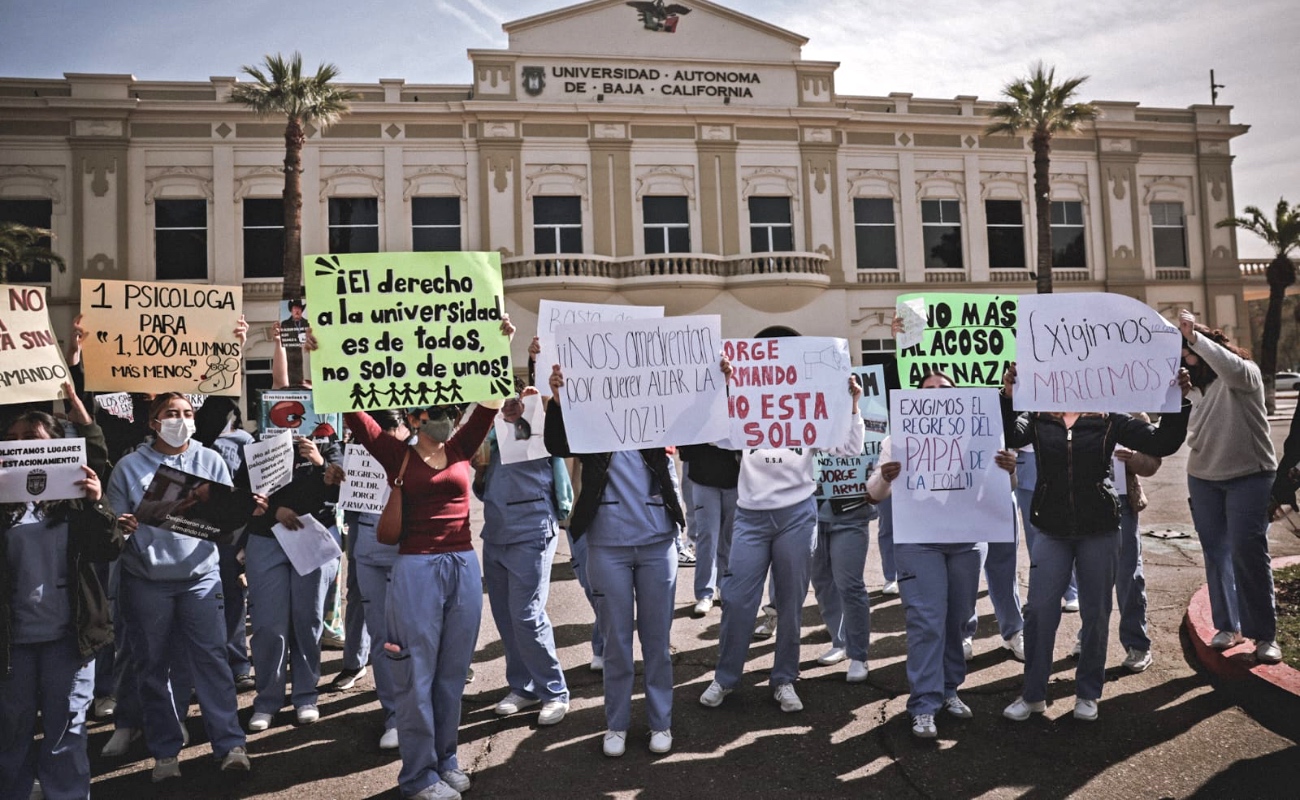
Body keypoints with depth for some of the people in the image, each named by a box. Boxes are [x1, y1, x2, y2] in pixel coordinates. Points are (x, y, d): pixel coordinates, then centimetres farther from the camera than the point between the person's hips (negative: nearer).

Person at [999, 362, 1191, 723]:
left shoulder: (1109, 419, -1)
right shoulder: (1038, 418, -2)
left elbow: (1162, 443, -3)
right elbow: (1009, 437, -21)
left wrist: (1179, 401, -15)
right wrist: (1007, 396, -36)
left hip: (1099, 532, 0)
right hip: (1052, 532, 0)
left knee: (1096, 614, 9)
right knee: (1039, 611, 1)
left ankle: (1087, 693, 27)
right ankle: (1033, 694, 16)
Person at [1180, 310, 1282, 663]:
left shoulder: (1246, 371, -7)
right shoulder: (1195, 385, 11)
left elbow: (1232, 369, -32)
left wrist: (1193, 336, -35)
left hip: (1248, 475, -6)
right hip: (1203, 478, 6)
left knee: (1248, 553, -10)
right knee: (1216, 554, 7)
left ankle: (1265, 634, 0)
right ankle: (1228, 625, 17)